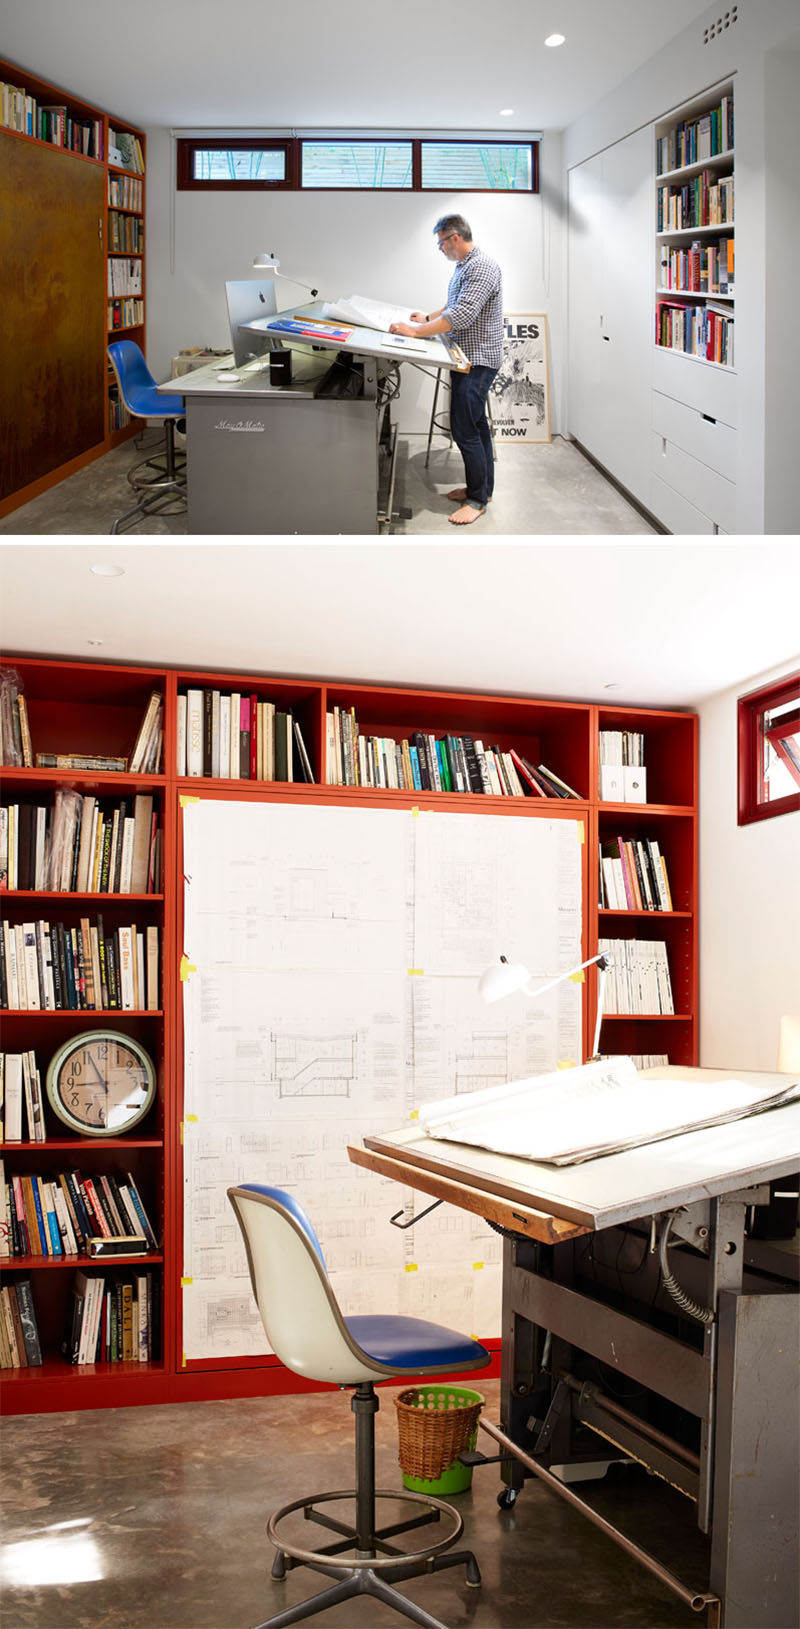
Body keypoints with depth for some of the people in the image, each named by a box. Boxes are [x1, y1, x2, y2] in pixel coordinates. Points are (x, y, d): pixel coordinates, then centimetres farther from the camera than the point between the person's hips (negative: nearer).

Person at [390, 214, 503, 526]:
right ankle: (481, 486, 25)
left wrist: (416, 331, -27)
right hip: (468, 358, 10)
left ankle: (478, 499, -3)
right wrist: (428, 317, 18)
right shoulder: (464, 266, 15)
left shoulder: (482, 267, -19)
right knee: (476, 425, 16)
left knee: (464, 429, -10)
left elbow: (462, 314, -28)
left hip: (478, 359, -10)